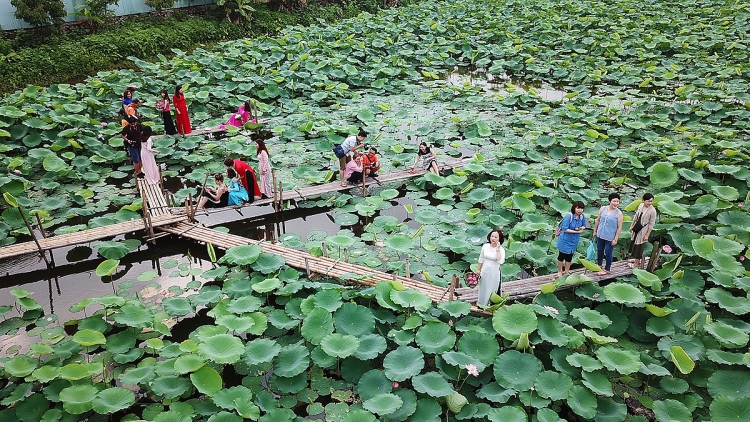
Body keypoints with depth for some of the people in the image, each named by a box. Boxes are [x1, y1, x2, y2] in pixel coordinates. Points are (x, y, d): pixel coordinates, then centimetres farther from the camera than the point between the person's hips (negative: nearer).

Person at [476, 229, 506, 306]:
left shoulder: (501, 249, -15)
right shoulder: (485, 246, -5)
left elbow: (500, 261, -30)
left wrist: (497, 249, -28)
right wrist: (478, 269, 11)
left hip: (494, 273, -4)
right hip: (485, 271, 4)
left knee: (493, 290, 7)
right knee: (483, 289, 18)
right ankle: (482, 304, 36)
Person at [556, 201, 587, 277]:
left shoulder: (582, 216, -10)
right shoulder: (569, 216, -26)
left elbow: (584, 226, 6)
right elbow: (565, 229, -25)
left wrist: (581, 228, -17)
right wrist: (576, 231, -24)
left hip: (574, 240, 5)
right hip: (565, 240, -5)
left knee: (569, 256, 19)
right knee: (562, 256, 10)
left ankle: (567, 271, 37)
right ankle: (559, 271, 29)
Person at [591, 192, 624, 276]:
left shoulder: (619, 213, -14)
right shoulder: (603, 208, -2)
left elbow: (619, 227, -11)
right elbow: (598, 220, 9)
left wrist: (615, 239, -12)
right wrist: (595, 231, 12)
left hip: (610, 238, -4)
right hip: (600, 235, 4)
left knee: (608, 253, 8)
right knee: (599, 251, 20)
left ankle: (607, 269, 27)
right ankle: (599, 265, 41)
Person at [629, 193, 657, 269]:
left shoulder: (652, 210, -21)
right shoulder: (641, 205, -3)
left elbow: (651, 224, -16)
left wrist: (647, 235, -14)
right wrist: (631, 226, 14)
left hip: (643, 230, -6)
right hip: (636, 228, 7)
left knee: (639, 246, 4)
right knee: (634, 244, 18)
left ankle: (636, 264, 17)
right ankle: (636, 259, 36)